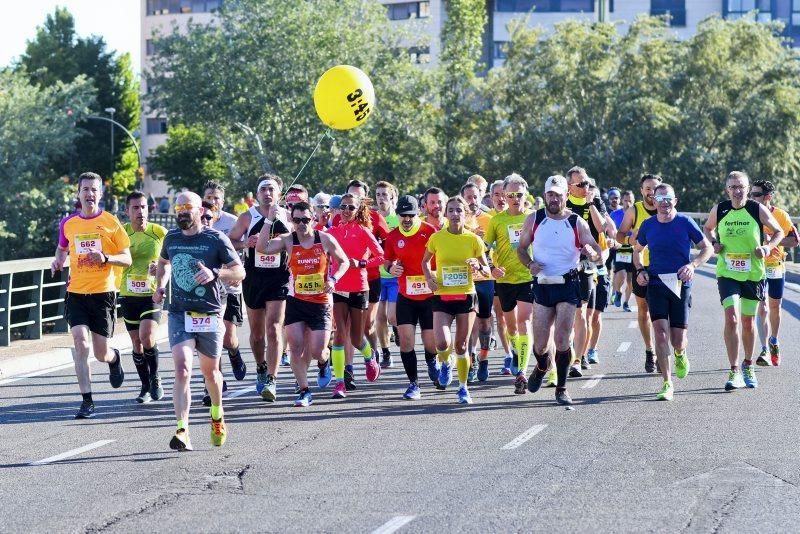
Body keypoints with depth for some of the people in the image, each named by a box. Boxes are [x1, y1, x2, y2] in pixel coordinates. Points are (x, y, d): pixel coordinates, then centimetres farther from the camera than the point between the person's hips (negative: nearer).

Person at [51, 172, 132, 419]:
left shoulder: (110, 222, -3)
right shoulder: (68, 223, 5)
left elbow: (127, 259, -1)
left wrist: (105, 258, -20)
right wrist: (57, 262, 2)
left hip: (103, 292, -2)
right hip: (76, 292, 2)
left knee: (101, 353, 3)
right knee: (80, 343, -15)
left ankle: (114, 358, 42)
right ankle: (87, 401, -9)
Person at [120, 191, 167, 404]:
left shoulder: (159, 232, -3)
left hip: (152, 293, -3)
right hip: (128, 294, 3)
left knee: (147, 338, -18)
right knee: (136, 342, 7)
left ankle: (155, 379, 5)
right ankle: (146, 386, 21)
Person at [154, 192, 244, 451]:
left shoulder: (216, 239, -5)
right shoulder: (171, 237, 7)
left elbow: (240, 272, -6)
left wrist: (214, 274, -23)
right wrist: (160, 286, 12)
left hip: (209, 316, -1)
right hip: (179, 314, 1)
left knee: (210, 371, 15)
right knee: (182, 370, -16)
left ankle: (217, 415, 44)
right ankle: (182, 430, -23)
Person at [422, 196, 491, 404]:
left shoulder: (473, 239, -1)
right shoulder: (436, 238, -1)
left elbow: (486, 270, 6)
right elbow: (425, 261, 15)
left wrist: (478, 267, -16)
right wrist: (429, 278, -4)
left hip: (466, 296, 0)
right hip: (442, 296, 0)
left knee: (461, 345, 5)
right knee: (442, 343, -17)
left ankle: (463, 387, 22)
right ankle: (445, 364, 18)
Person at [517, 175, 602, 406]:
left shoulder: (577, 223, -2)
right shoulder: (534, 220, 2)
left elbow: (597, 252, 0)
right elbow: (521, 248, 10)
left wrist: (591, 252, -25)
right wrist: (530, 264, -10)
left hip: (568, 285, -1)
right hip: (542, 285, 1)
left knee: (562, 341, -8)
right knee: (540, 345, 2)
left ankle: (561, 388, 6)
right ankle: (541, 367, 36)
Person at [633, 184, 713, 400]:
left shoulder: (685, 223, -2)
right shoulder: (648, 225, 5)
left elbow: (707, 248, 5)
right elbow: (637, 250, 22)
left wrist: (692, 265, -12)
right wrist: (640, 270, 4)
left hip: (681, 285, -1)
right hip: (656, 284, 1)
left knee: (678, 340, -1)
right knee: (661, 332, -14)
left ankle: (680, 354, 39)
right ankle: (667, 384, -8)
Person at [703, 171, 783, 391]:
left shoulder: (758, 210, -6)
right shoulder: (719, 210, -2)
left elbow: (779, 232, 6)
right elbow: (707, 228, 18)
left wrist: (768, 247, -12)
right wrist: (714, 243, -2)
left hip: (754, 274, 0)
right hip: (727, 273, 0)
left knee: (748, 322, 12)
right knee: (731, 319, -16)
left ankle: (748, 366, 33)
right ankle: (734, 372, -14)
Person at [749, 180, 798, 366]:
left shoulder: (781, 215, -5)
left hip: (776, 267, 2)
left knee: (775, 307, 16)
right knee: (762, 308, -13)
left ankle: (773, 342, 39)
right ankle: (764, 351, -15)